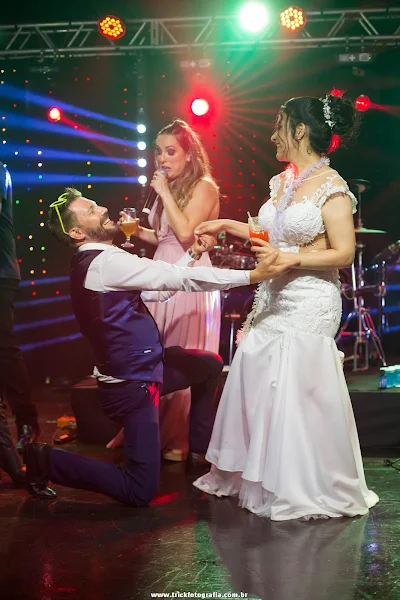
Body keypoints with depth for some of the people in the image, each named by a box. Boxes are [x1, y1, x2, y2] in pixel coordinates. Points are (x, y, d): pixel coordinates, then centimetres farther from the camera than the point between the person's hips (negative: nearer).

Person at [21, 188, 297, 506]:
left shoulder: (93, 263, 8)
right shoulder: (106, 262, -23)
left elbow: (158, 289, 13)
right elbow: (179, 279, -26)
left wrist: (192, 255, 7)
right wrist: (252, 275, -25)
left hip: (138, 367, 10)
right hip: (132, 384, -10)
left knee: (210, 365, 26)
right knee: (140, 492, -7)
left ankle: (199, 450, 34)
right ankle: (49, 461, 4)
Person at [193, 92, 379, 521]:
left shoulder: (332, 188, -12)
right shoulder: (282, 182, 11)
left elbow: (343, 253, -14)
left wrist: (290, 258, -21)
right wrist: (227, 225, 21)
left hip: (309, 303, -8)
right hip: (273, 298, 8)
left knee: (296, 389, -4)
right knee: (256, 381, 9)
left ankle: (307, 489, 14)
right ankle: (259, 474, 25)